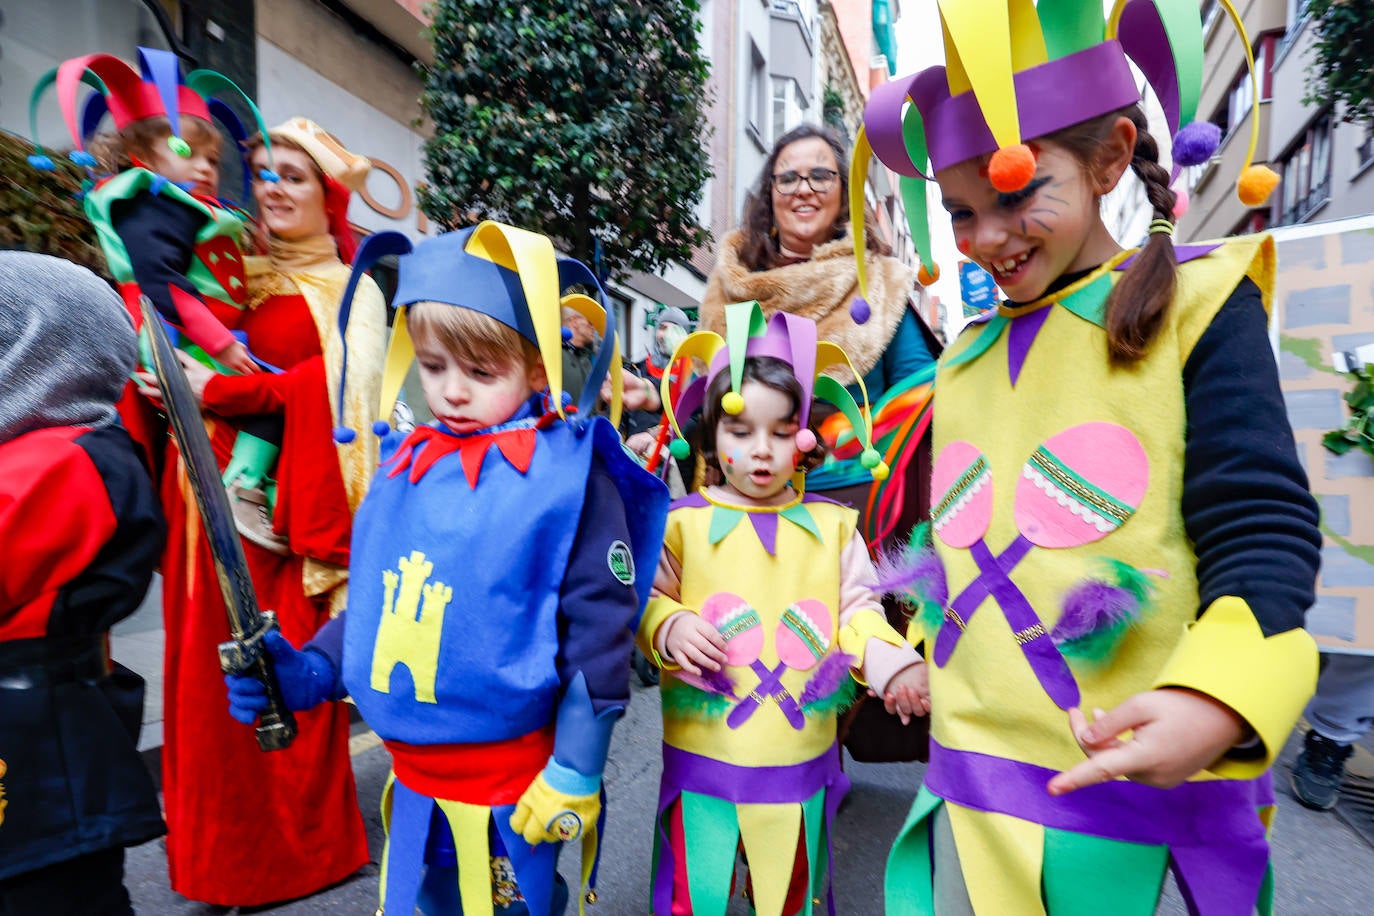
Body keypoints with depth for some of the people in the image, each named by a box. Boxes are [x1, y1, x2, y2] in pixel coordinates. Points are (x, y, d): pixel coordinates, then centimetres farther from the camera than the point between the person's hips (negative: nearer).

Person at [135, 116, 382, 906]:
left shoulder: (347, 292, 3)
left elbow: (336, 392, -12)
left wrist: (221, 392, -19)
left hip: (286, 502, -5)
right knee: (207, 670, 10)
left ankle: (301, 849, 20)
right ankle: (219, 852, 29)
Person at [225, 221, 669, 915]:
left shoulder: (569, 473, -19)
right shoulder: (406, 464, 0)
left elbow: (599, 627, -17)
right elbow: (372, 597, 11)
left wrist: (576, 772, -13)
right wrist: (308, 672, -1)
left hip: (512, 790, -6)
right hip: (412, 778, 6)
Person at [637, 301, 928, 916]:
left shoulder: (832, 524, 1)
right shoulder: (682, 523, -6)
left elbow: (857, 610, 4)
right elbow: (647, 603, 0)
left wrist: (890, 661, -13)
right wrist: (669, 629, -20)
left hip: (802, 759, 3)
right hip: (705, 760, -2)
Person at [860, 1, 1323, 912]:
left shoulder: (1199, 304, -6)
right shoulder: (965, 355, 8)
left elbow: (1263, 531, -14)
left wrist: (1214, 701, -28)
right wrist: (918, 653, 18)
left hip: (1154, 776, -4)